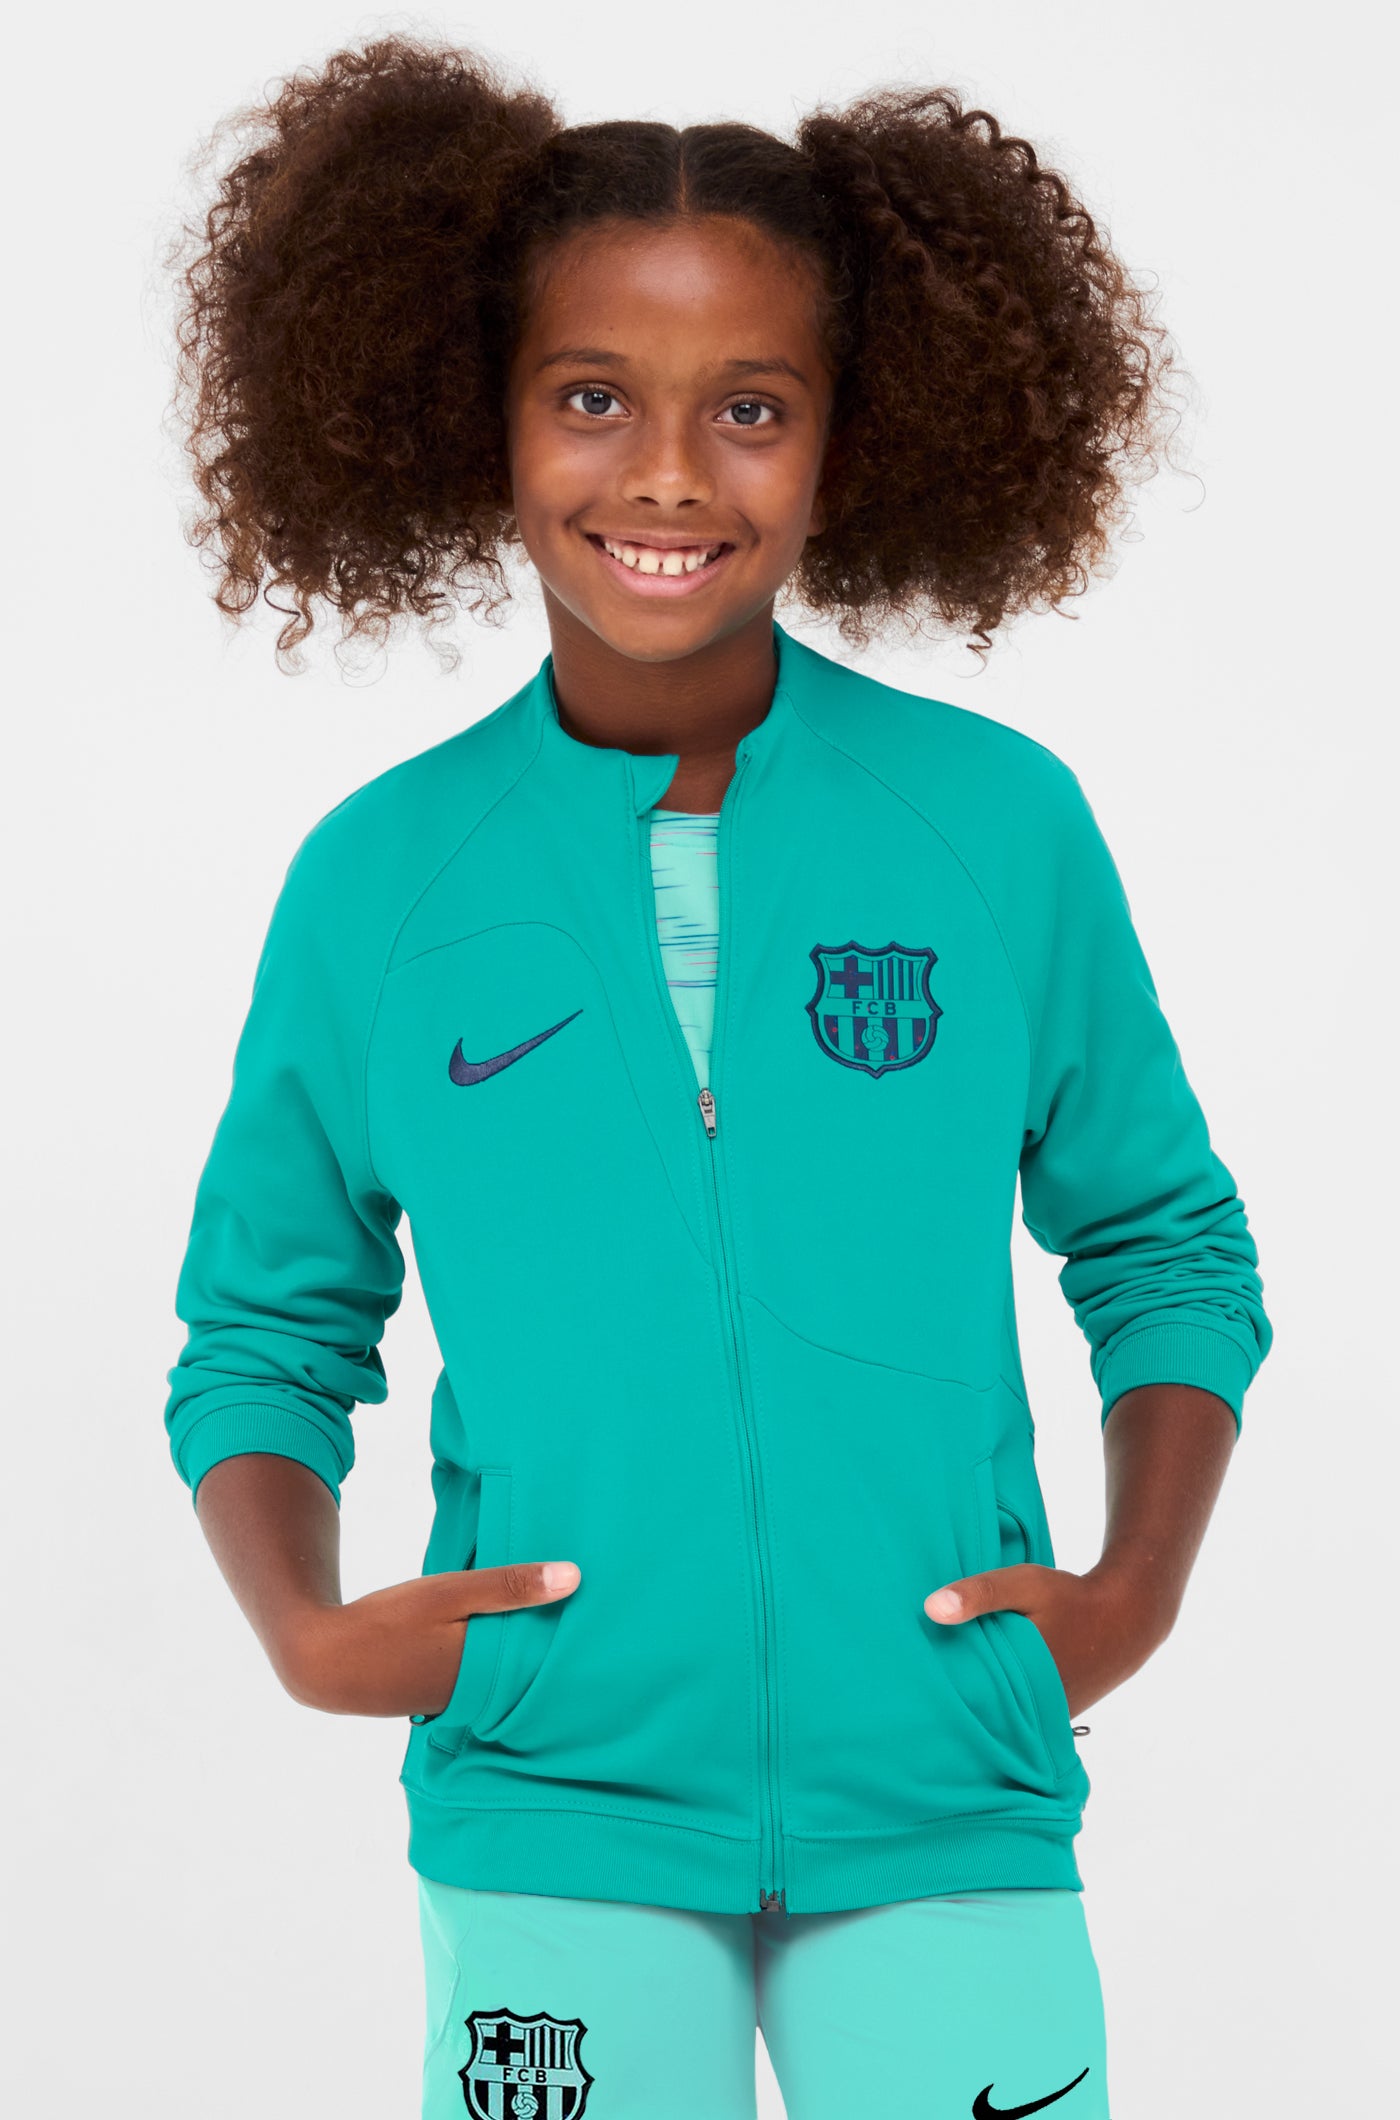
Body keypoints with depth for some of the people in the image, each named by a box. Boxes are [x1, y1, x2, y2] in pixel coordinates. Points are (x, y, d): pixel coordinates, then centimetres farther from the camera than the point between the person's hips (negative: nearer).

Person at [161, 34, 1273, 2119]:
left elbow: (1165, 1244, 11)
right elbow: (268, 1325, 11)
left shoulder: (1002, 827, 0)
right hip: (553, 1810, 0)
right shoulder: (377, 884, 0)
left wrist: (1141, 1586, -2)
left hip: (947, 1801, 0)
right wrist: (302, 1619, -5)